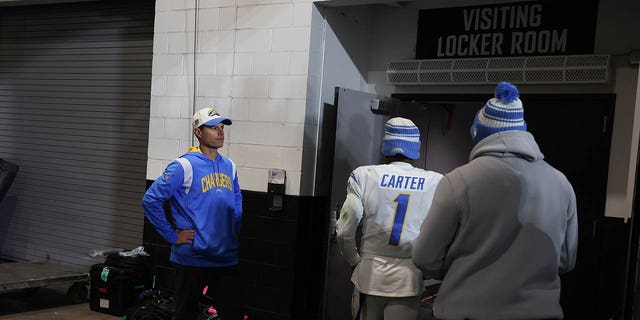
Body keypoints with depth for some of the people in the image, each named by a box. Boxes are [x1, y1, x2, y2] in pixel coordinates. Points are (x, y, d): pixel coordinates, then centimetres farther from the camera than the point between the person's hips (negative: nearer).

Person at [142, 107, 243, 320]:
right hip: (192, 258, -5)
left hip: (226, 258, 5)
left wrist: (235, 232, 12)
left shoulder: (229, 166, 9)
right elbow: (150, 200, -14)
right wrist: (172, 235, -12)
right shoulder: (184, 166, -11)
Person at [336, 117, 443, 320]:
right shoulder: (436, 183, -5)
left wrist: (355, 261, 9)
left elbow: (344, 232, -8)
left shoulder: (364, 176, -7)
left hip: (369, 276, 1)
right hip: (409, 280, 0)